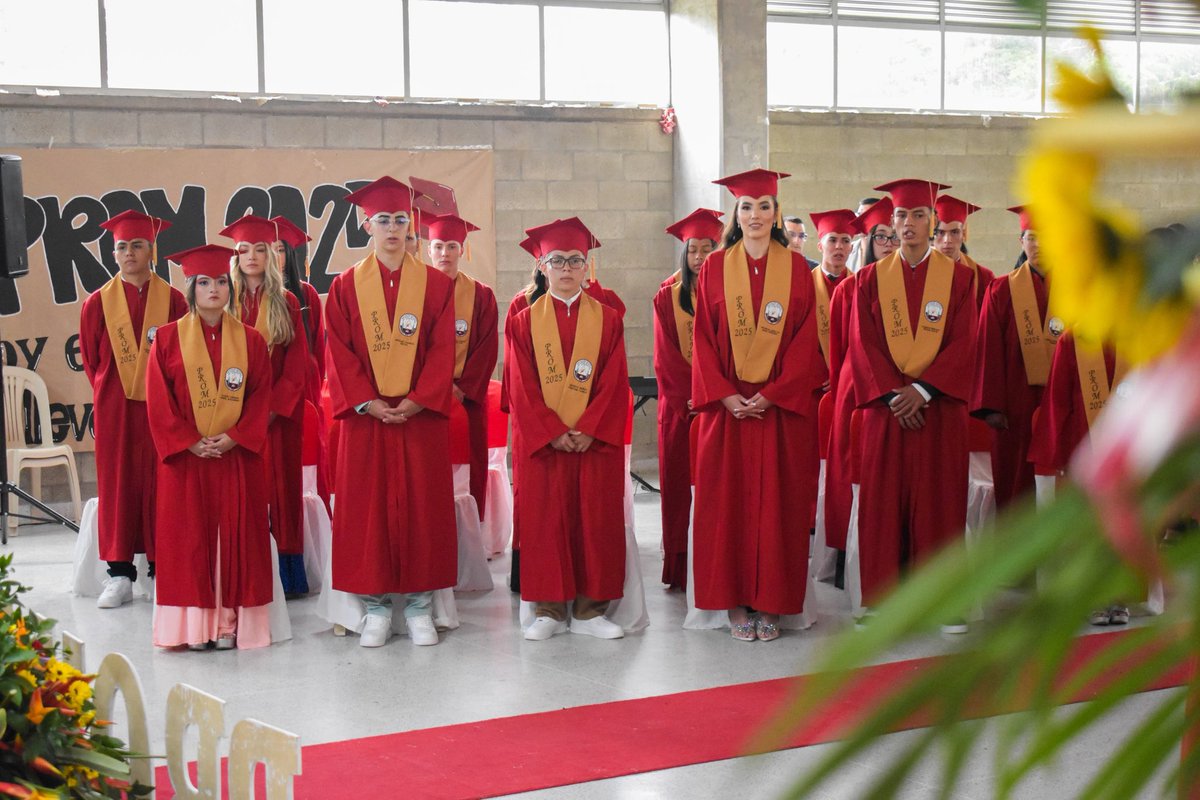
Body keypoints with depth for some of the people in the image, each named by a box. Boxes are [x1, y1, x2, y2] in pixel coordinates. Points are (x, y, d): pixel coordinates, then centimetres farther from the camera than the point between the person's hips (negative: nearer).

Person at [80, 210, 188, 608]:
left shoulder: (172, 299, 1)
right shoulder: (98, 303, 4)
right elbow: (90, 358, 11)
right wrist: (107, 393, 9)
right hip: (114, 408, 1)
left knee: (159, 483, 1)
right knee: (117, 483, 2)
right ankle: (120, 573, 6)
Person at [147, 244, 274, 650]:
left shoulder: (250, 339, 6)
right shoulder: (168, 338, 2)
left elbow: (261, 396, 1)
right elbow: (159, 400, -2)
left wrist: (235, 437, -12)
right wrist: (189, 442, -12)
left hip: (238, 455, 1)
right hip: (185, 455, -1)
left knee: (236, 535, 1)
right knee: (189, 536, -1)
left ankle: (230, 622, 6)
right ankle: (197, 623, 4)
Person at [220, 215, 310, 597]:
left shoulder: (286, 304, 5)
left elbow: (297, 364, 1)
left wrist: (273, 407, -11)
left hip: (278, 413, 0)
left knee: (279, 486, 1)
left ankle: (282, 574, 6)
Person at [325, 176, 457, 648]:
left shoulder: (436, 285, 4)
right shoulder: (346, 287, 4)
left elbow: (442, 350, -2)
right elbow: (340, 353, -1)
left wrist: (416, 401, -13)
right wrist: (368, 403, -13)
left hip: (421, 415, 0)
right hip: (365, 415, 0)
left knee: (422, 506, 2)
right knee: (367, 507, 2)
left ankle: (419, 605, 11)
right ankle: (376, 605, 11)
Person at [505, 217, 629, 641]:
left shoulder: (607, 319, 6)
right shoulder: (524, 321, 5)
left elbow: (615, 383, -2)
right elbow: (521, 387, -2)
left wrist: (589, 430, -13)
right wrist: (552, 432, -12)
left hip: (596, 442, 1)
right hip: (541, 442, 0)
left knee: (596, 521, 1)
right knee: (545, 522, 1)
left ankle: (590, 609, 9)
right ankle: (550, 610, 9)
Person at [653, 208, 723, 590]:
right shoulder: (668, 295, 5)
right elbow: (665, 355, 1)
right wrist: (693, 392, -10)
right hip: (679, 401, 0)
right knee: (679, 483, 0)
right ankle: (680, 569, 5)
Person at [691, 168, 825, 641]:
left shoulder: (796, 268, 5)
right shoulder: (714, 268, 6)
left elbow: (805, 338, -1)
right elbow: (703, 338, 2)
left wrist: (772, 393, -12)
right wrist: (725, 394, -10)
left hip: (782, 404, 0)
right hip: (725, 403, 0)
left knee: (777, 502, 1)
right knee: (728, 500, 0)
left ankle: (770, 603, 7)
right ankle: (735, 602, 8)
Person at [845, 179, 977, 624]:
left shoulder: (958, 278, 4)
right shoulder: (871, 279, 7)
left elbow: (963, 343, -3)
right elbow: (862, 344, 0)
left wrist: (922, 390, -14)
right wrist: (892, 393, -13)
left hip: (940, 405, -1)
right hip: (885, 405, 1)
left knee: (938, 499, 0)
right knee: (884, 500, 0)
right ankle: (883, 598, 6)